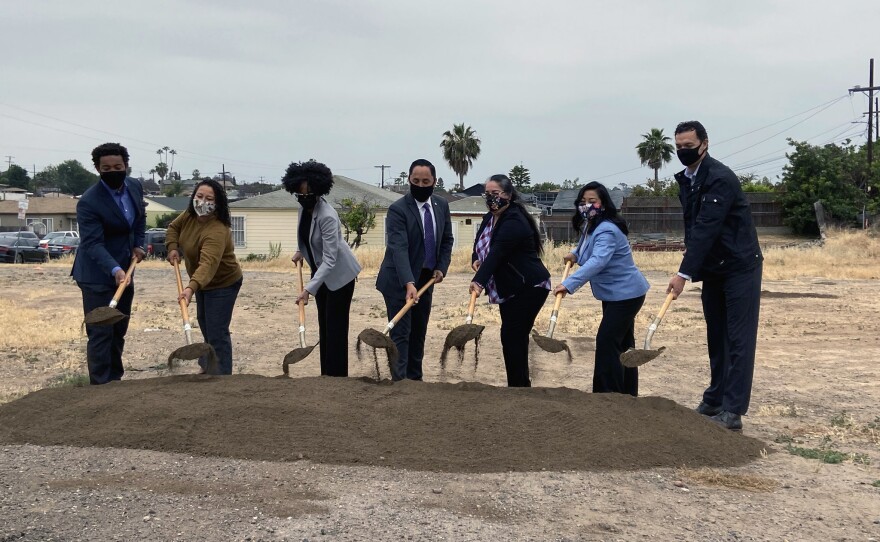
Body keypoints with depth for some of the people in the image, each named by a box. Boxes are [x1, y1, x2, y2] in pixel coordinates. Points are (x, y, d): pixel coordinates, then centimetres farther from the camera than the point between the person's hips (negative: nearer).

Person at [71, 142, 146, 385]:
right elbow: (92, 243, -28)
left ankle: (115, 381, 27)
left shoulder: (135, 187, -1)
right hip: (98, 276, -7)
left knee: (119, 332, 16)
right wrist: (115, 270, -41)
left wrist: (138, 245, 3)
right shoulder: (89, 201, -23)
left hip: (124, 270, 7)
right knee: (101, 333, -7)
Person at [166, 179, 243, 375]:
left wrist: (191, 288, -65)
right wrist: (172, 248, -7)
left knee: (217, 333, -14)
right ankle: (209, 366, 46)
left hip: (222, 284, -10)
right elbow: (173, 228, 11)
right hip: (203, 283, 10)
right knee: (205, 325, 26)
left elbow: (208, 264, -51)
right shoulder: (190, 215, -11)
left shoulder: (217, 231, -37)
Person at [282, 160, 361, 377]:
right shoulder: (304, 207, -4)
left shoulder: (327, 216, -30)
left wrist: (309, 289, -39)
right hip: (321, 272, 9)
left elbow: (330, 260, -34)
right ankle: (326, 375, 19)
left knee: (336, 328, -8)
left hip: (339, 275, -9)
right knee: (324, 326, 12)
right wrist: (301, 251, 13)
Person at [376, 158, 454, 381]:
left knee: (419, 333, 12)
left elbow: (446, 240, 13)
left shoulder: (442, 205, 1)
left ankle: (415, 379, 21)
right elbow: (399, 248, -29)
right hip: (399, 281, -6)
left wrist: (442, 267, -2)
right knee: (401, 333, -8)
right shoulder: (398, 209, -19)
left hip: (426, 279, 6)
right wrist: (409, 284, -40)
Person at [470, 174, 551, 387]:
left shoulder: (514, 222, -23)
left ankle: (517, 388, -5)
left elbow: (496, 254, -35)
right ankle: (522, 384, 21)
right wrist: (476, 259, -9)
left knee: (512, 336, -11)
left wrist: (479, 281, -45)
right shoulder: (491, 216, 6)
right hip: (510, 288, 10)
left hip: (529, 288, -10)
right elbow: (480, 242, 14)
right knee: (516, 336, 12)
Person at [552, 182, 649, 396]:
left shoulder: (607, 231, -25)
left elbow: (597, 261, -41)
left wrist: (569, 284, -49)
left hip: (626, 294, -11)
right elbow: (588, 249, 27)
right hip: (614, 294, 11)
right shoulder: (588, 227, 7)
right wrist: (575, 253, 5)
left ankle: (608, 395, -7)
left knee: (606, 341, -13)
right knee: (623, 343, 17)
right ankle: (628, 393, 27)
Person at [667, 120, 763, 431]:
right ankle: (715, 400, 21)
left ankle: (733, 411, -5)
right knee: (716, 338, 13)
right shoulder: (685, 180, 7)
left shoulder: (720, 178, -21)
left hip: (740, 266, -8)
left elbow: (707, 228, -28)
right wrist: (691, 269, 9)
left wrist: (683, 273, -31)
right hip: (712, 270, 9)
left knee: (739, 340, -6)